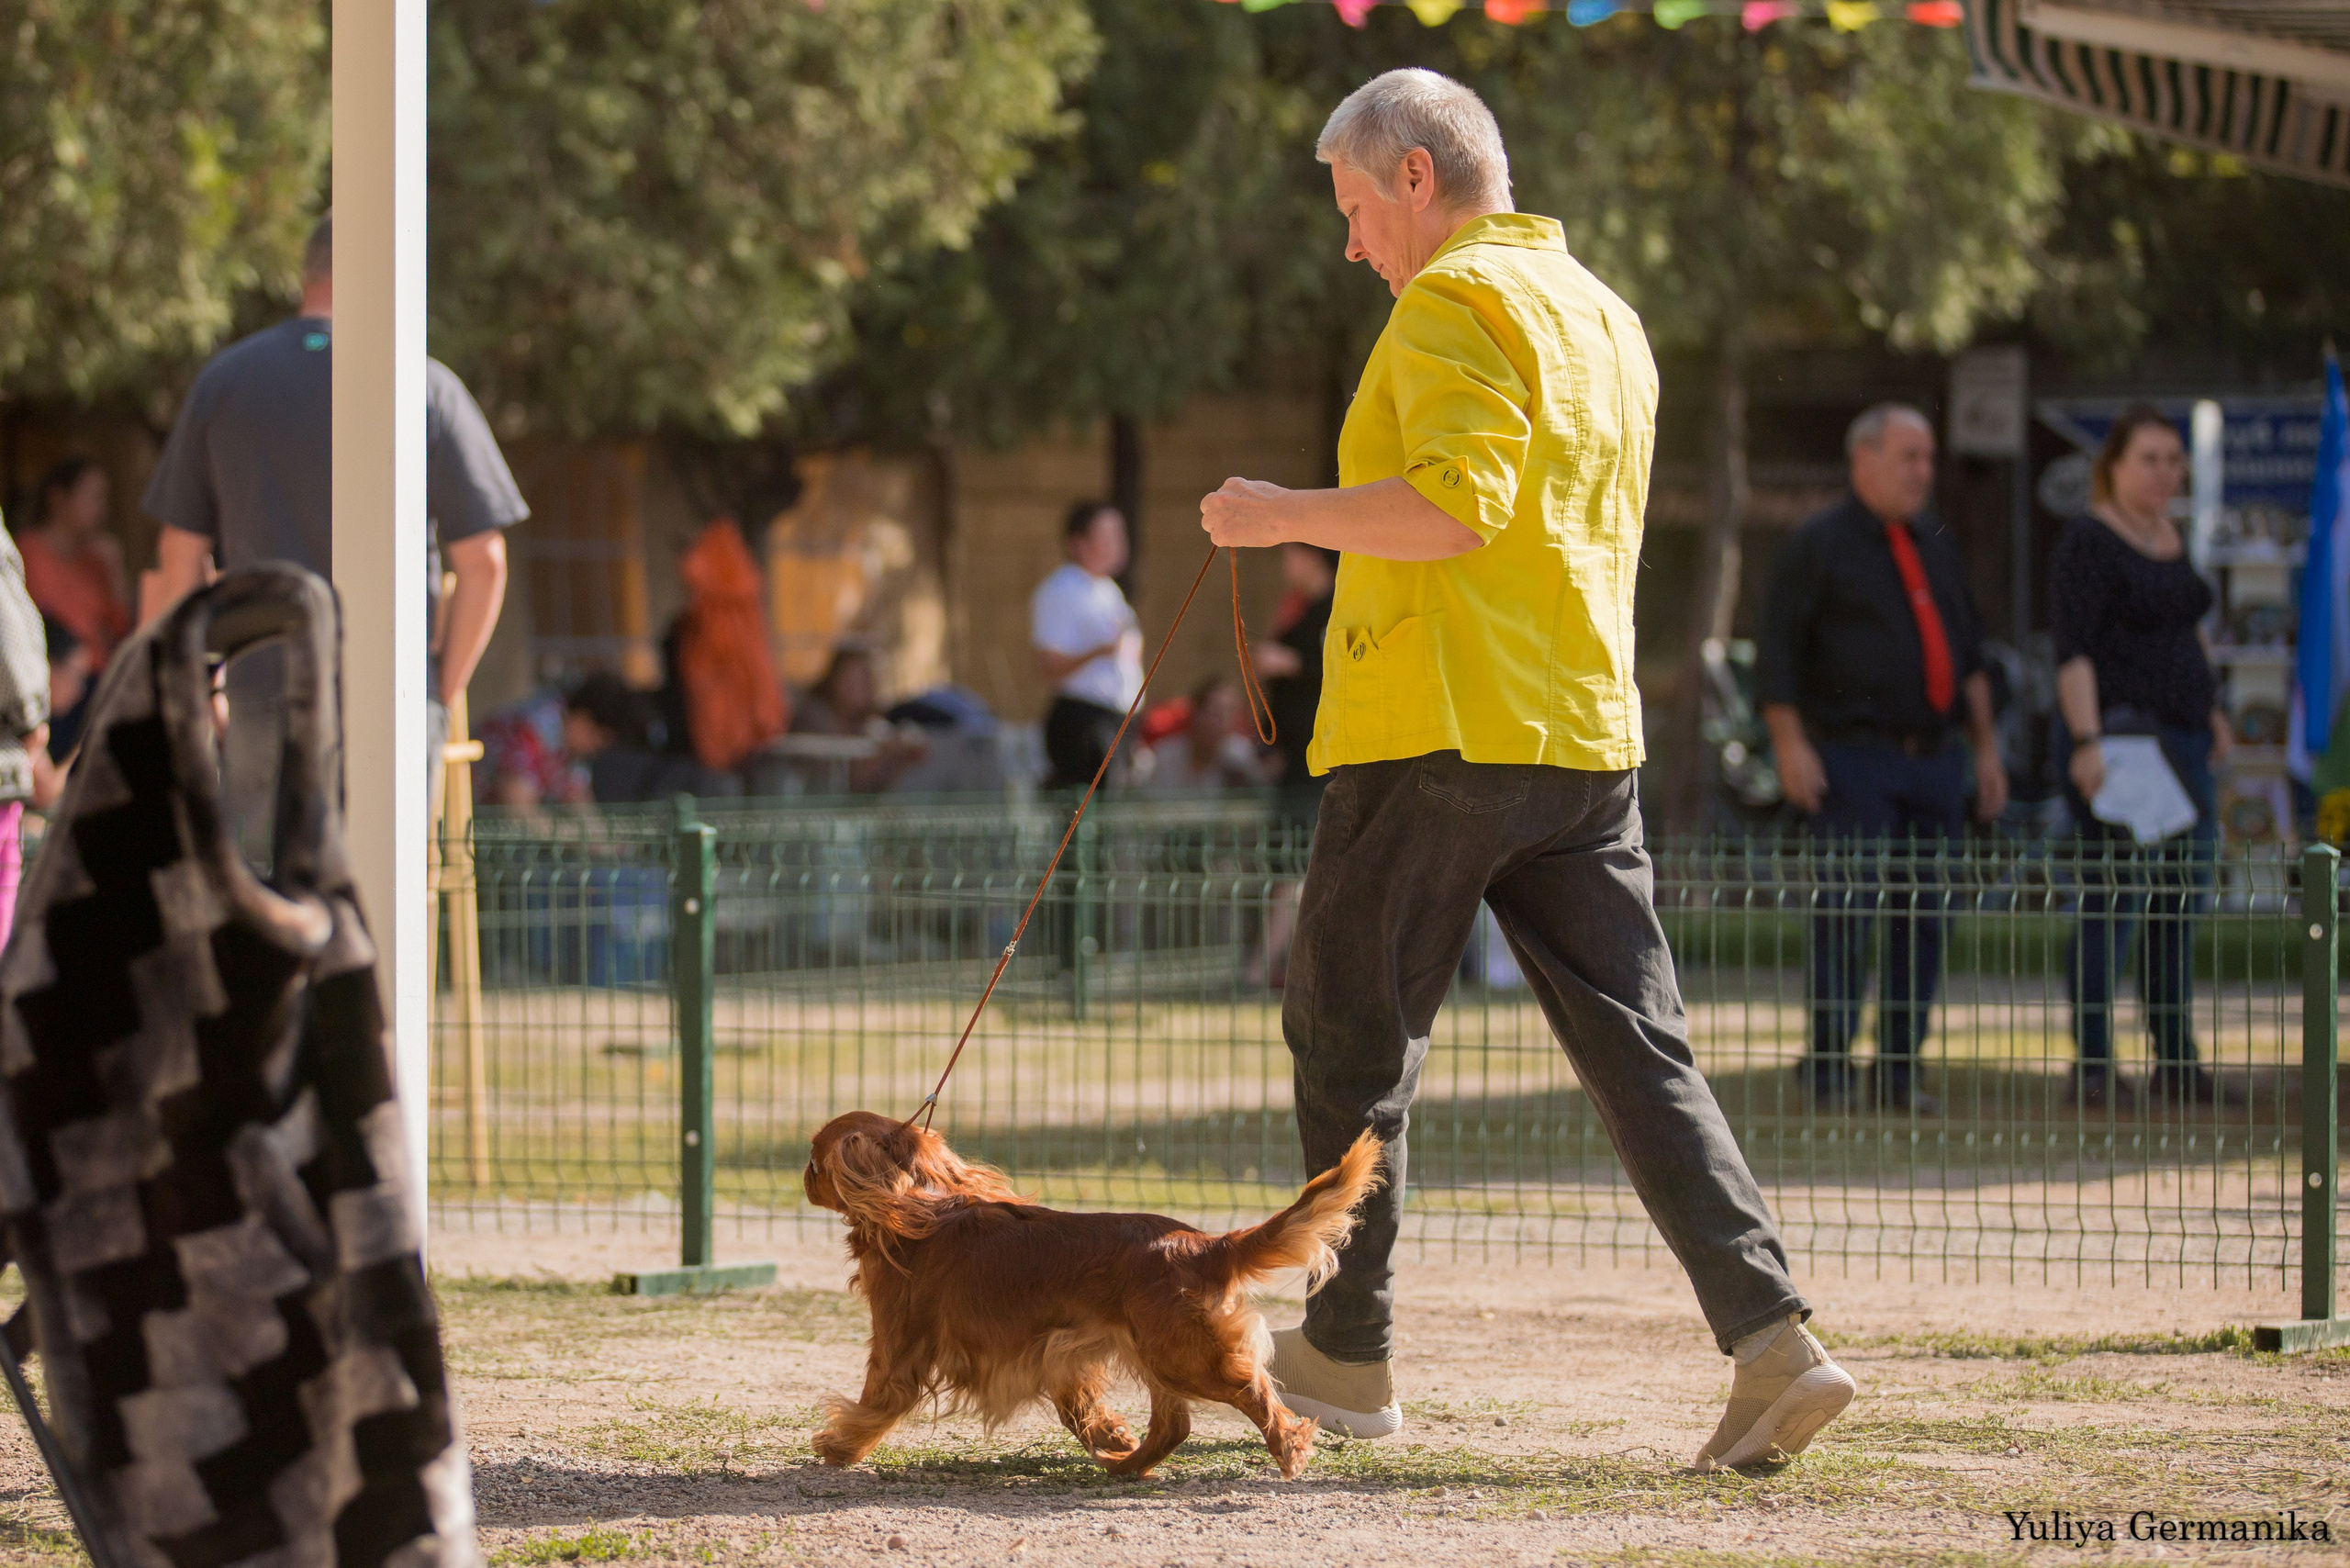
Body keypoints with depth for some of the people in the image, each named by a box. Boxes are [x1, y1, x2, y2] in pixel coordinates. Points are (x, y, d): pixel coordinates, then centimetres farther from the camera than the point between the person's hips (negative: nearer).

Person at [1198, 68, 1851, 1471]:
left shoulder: (1456, 302, -9)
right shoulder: (1608, 315, 20)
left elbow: (1456, 500, -22)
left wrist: (1285, 515, -12)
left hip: (1439, 727, -8)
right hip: (1589, 740, 8)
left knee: (1353, 1039, 7)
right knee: (1640, 1051, 2)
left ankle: (1348, 1357, 14)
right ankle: (1775, 1341, -12)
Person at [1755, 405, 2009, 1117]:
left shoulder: (1936, 544, 17)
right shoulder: (1819, 545, -2)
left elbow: (1969, 652, 22)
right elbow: (1776, 651, -6)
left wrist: (1985, 746, 17)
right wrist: (1791, 746, -14)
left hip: (1934, 758, 6)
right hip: (1855, 758, -6)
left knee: (1923, 916, 4)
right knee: (1849, 912, -11)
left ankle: (1901, 1070, 9)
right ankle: (1829, 1065, -7)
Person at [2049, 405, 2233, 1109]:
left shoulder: (2170, 538, 17)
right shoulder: (2088, 543, -9)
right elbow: (2073, 650, -16)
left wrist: (2210, 709, 23)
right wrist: (2087, 741, -24)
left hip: (2182, 735, 9)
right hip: (2118, 731, -9)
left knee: (2179, 901, 10)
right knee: (2113, 899, -10)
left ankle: (2176, 1062, 15)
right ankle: (2092, 1064, -6)